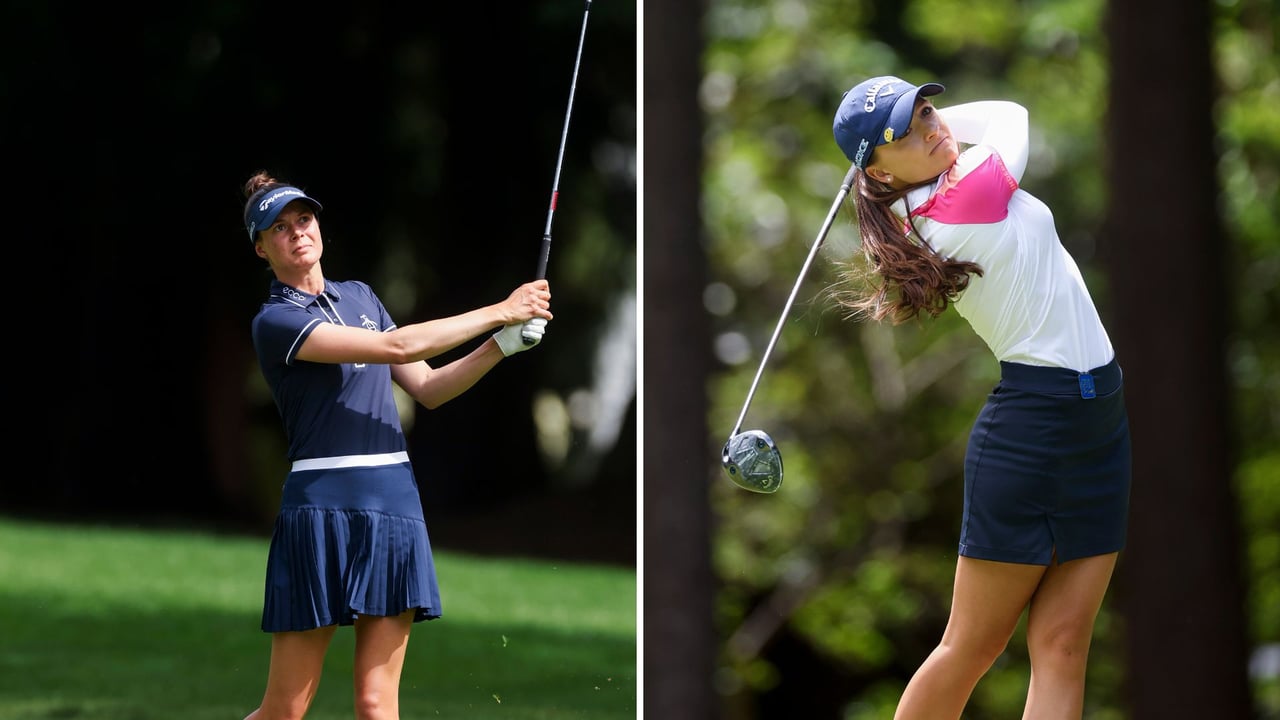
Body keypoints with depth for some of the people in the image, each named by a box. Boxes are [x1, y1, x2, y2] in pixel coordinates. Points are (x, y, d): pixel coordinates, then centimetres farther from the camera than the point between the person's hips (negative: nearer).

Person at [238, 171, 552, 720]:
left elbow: (427, 389, 20)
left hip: (394, 506, 6)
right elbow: (396, 346, -16)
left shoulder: (359, 297, 18)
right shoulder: (275, 322, -7)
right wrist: (499, 312, -11)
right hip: (321, 507, -6)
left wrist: (502, 345, 6)